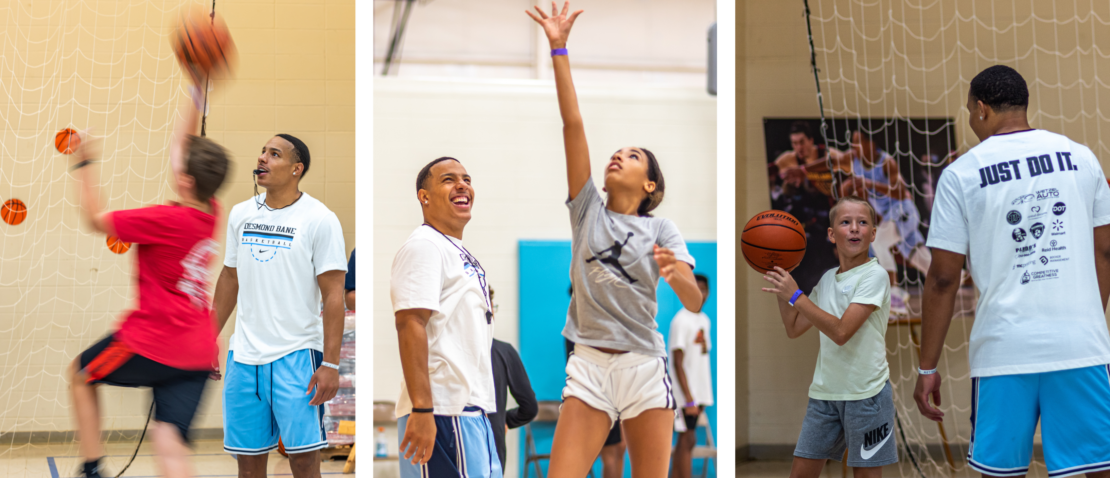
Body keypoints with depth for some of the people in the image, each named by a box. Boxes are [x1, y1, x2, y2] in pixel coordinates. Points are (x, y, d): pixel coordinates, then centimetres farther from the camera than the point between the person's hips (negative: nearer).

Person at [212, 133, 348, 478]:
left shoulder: (319, 219, -7)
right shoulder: (240, 214, 10)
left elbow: (333, 296, -9)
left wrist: (330, 364, -15)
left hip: (296, 355, -5)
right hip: (243, 355, 5)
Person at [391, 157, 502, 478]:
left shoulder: (462, 255, 22)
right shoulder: (424, 245, -7)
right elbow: (410, 325, -18)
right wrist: (421, 410, -26)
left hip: (474, 411, 10)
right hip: (443, 413, -10)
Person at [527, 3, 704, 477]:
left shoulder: (661, 231, 2)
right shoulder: (588, 209, 7)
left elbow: (694, 303, -10)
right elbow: (572, 125, 0)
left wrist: (678, 276, -33)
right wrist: (559, 49, -6)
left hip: (643, 367, -1)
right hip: (589, 365, 1)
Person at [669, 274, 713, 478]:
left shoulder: (704, 320, 13)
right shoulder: (681, 321, -11)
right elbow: (678, 364, -14)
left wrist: (700, 399, 12)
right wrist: (689, 399, -18)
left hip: (699, 392, 7)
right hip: (686, 392, -7)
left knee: (684, 442, 9)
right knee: (688, 440, -7)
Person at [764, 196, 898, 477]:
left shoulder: (874, 275, -11)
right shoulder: (827, 279, 11)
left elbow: (841, 332, -20)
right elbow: (794, 329, 15)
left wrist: (795, 295, -18)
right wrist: (780, 287, 4)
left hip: (866, 392, -7)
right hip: (824, 391, 7)